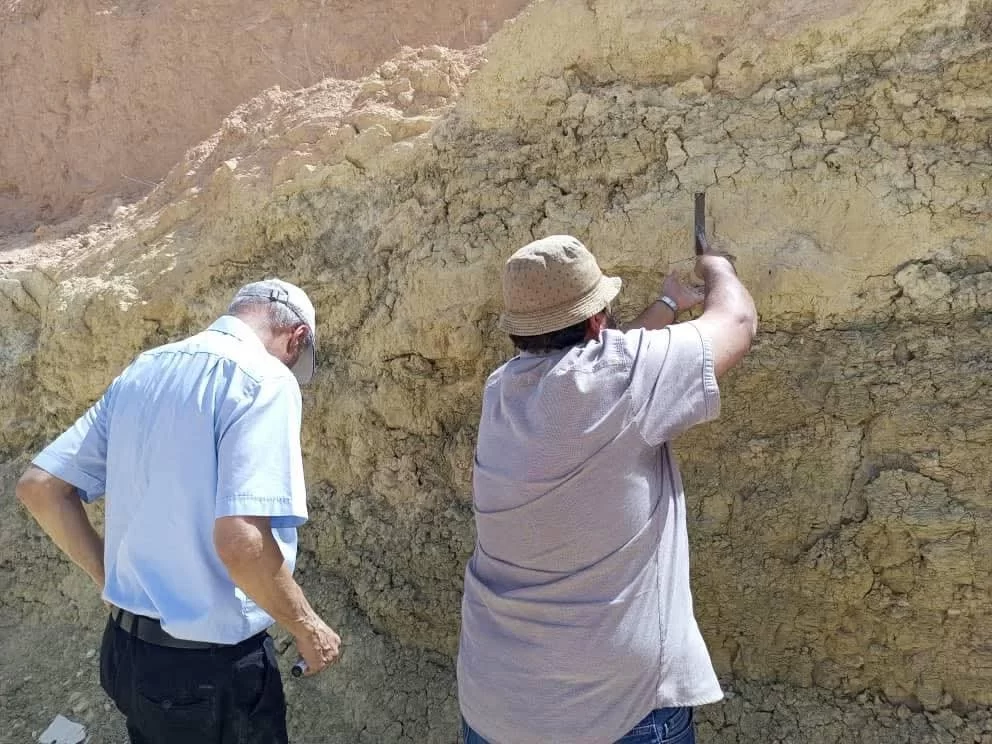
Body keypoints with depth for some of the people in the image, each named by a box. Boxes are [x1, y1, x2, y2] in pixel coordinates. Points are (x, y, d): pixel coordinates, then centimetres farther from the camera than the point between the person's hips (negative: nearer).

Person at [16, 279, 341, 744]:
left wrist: (108, 577, 13)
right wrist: (306, 627, -13)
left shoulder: (142, 370, 5)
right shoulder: (265, 378, -19)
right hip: (212, 666, -7)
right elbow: (240, 542, -29)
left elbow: (40, 486, 7)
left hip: (127, 650, 7)